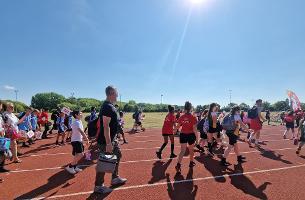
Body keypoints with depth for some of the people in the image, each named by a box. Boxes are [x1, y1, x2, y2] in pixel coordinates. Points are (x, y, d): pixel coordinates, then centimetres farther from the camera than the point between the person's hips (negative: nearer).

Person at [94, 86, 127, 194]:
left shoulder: (109, 106, 10)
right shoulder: (108, 107, -23)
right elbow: (106, 126, -28)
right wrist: (108, 143, -28)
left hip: (113, 139, 11)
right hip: (106, 141, -11)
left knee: (118, 155, 21)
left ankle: (115, 178, 36)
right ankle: (98, 186, 22)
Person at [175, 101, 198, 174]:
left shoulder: (181, 117, -3)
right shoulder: (193, 117, -13)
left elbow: (178, 127, 4)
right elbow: (194, 129, -14)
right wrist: (197, 137, -5)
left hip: (183, 135, 2)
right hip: (191, 135, -2)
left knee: (183, 150, 5)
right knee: (191, 150, 20)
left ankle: (178, 165, -8)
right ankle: (191, 163, 38)